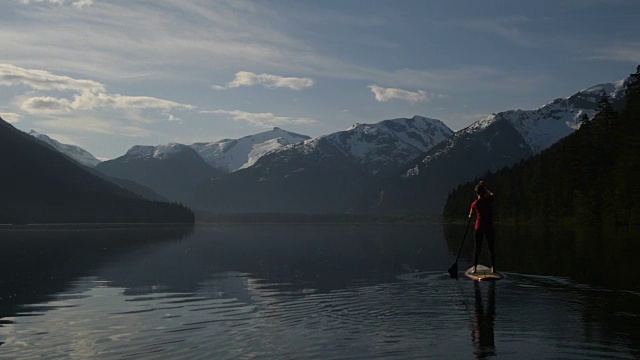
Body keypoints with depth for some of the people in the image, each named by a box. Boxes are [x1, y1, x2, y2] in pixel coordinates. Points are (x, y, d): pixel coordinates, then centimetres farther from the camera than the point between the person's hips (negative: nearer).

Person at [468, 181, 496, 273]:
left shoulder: (474, 204, -4)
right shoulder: (489, 200, -5)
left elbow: (471, 214, 15)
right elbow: (491, 193, 21)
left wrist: (470, 216, 37)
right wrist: (483, 187, 25)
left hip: (479, 227, 0)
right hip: (489, 227, 0)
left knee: (477, 247, 6)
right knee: (491, 247, 7)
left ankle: (475, 267, 4)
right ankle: (493, 268, 6)